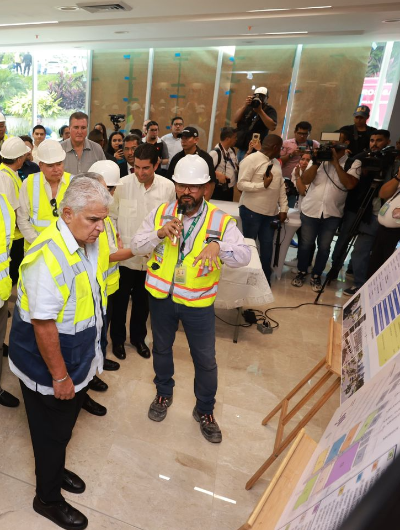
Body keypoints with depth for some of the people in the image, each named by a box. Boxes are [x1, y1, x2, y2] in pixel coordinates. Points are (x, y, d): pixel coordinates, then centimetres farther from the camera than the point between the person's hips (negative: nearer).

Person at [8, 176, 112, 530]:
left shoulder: (89, 241, -4)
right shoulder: (49, 257, -31)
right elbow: (43, 325, -27)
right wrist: (59, 376, -17)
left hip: (79, 358, 7)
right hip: (49, 367, -7)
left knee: (64, 425, 27)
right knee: (51, 432, 16)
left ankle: (55, 470, 54)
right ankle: (48, 498, 42)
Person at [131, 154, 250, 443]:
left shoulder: (221, 220, -12)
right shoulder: (160, 212, -4)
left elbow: (244, 255, -22)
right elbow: (136, 246, -6)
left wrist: (219, 245, -43)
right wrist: (159, 234, -26)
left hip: (198, 302, -2)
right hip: (162, 297, 2)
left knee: (205, 359, 11)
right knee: (161, 349, 22)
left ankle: (205, 410, 37)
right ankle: (164, 394, 50)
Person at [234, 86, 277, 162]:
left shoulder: (270, 110, 2)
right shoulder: (248, 107, 13)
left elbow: (272, 127, -16)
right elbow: (235, 120, 3)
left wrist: (260, 111, -19)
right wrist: (244, 106, -11)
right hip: (241, 148, 5)